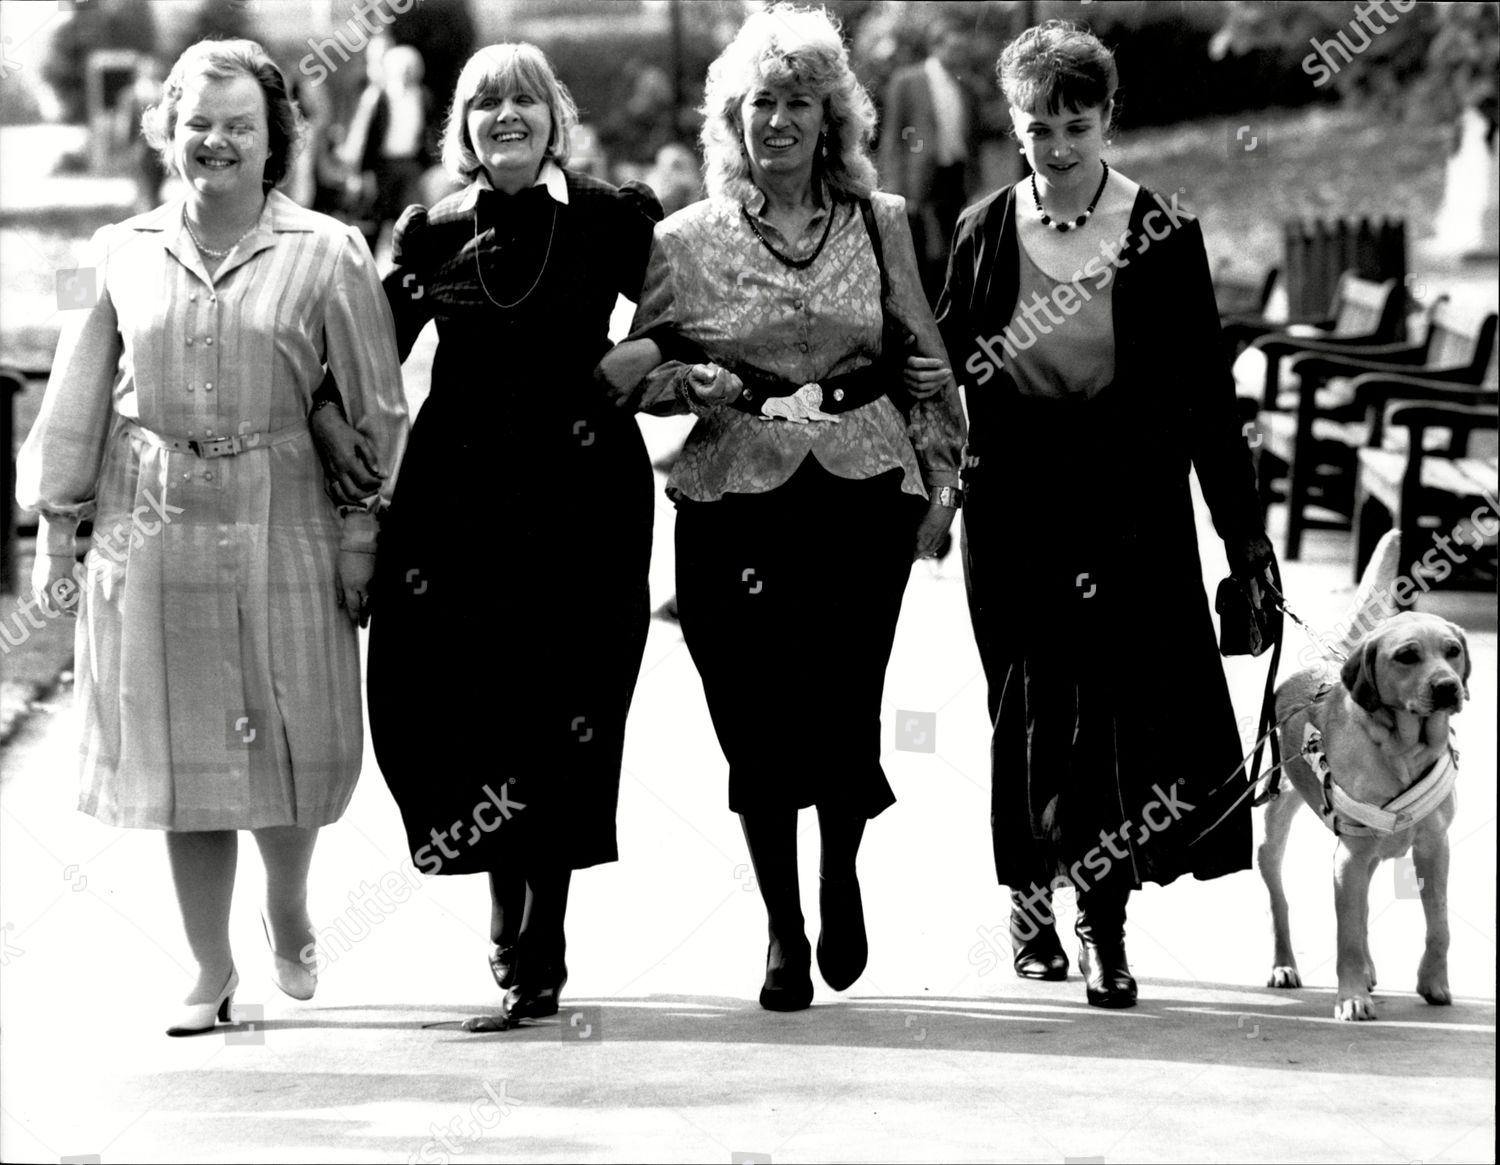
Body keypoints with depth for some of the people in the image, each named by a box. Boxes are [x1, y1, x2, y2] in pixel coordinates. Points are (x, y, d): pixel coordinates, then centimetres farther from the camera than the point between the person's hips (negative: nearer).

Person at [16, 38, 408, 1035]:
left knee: (290, 741, 3)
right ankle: (212, 967, 16)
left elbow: (376, 406, 0)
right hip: (151, 526, 2)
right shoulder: (124, 253, 6)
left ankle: (289, 914, 32)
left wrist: (361, 531, -5)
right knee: (179, 753, 5)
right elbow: (81, 397, 10)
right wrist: (55, 523, 8)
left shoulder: (326, 254, -1)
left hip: (281, 523, -2)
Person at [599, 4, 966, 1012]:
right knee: (757, 720, -2)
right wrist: (692, 383, -10)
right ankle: (783, 927, 17)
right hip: (734, 499, 0)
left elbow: (928, 364, 13)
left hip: (865, 489, 0)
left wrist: (941, 478, 7)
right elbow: (639, 372, 10)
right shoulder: (685, 240, 4)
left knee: (844, 711, -7)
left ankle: (842, 872, 26)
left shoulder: (880, 223, 8)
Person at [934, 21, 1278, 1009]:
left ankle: (1105, 926, 1)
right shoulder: (987, 233, 2)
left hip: (1132, 508, -1)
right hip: (1016, 508, 1)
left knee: (1125, 699, -7)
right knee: (1032, 707, 6)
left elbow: (1206, 390, 0)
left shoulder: (1164, 235, -3)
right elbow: (946, 373, 9)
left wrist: (1243, 524, 0)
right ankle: (1032, 900, 24)